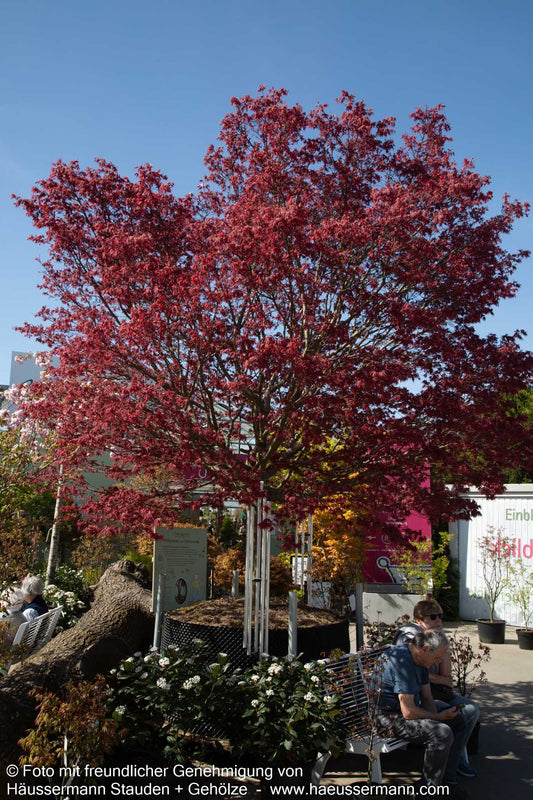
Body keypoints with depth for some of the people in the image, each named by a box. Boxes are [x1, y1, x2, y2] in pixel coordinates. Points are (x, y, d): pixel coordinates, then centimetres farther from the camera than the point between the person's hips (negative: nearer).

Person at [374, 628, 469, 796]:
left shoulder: (421, 660, 6)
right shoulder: (402, 661, -27)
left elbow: (427, 698, 12)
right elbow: (409, 712, -27)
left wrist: (435, 715, -8)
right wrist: (438, 717, -12)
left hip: (408, 710, 11)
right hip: (390, 717, -11)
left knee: (458, 720, 9)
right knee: (443, 733, -27)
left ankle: (447, 781, 13)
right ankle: (429, 789, -6)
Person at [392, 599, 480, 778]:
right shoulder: (408, 639, -14)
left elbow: (446, 673, 4)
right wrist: (443, 680, -9)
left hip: (438, 692, 9)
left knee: (472, 709, -2)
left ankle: (456, 755, 12)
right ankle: (459, 760, 2)